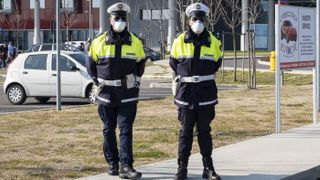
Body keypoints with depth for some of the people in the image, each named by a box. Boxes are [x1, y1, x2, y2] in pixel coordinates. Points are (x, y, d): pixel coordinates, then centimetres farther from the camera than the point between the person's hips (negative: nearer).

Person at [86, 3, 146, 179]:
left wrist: (135, 80, 7)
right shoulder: (99, 42, 2)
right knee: (109, 130, 9)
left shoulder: (135, 42, 3)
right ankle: (112, 163, 19)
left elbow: (141, 63, 17)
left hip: (128, 95, -1)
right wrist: (98, 82, 5)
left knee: (126, 129, -7)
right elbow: (91, 65, 13)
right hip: (106, 94, 1)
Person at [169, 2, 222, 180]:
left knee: (204, 131, 6)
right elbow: (173, 63, 13)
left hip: (206, 93, 1)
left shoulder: (213, 42, 2)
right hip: (185, 92, -1)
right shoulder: (179, 41, 0)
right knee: (185, 131, 3)